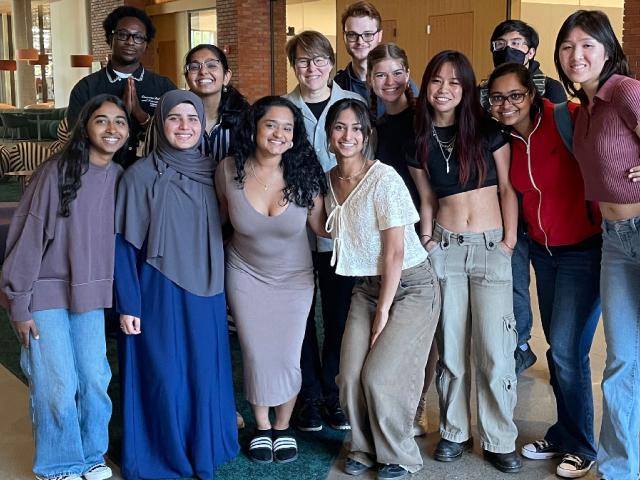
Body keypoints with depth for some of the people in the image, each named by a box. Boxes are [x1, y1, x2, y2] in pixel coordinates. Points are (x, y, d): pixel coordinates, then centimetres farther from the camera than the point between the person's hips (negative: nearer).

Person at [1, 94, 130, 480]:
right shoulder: (58, 171, -15)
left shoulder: (121, 178, 1)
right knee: (57, 386, 0)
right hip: (46, 294, -4)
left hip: (91, 294, 4)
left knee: (95, 379, 7)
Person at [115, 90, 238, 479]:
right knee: (164, 377, 5)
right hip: (159, 294, -4)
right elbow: (125, 244, -8)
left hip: (206, 294, 4)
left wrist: (224, 289, 10)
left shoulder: (212, 171, 4)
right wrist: (128, 305, -11)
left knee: (205, 372, 12)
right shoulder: (141, 174, -9)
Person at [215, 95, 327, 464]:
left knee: (288, 357, 5)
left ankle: (284, 427, 31)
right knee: (256, 355, 9)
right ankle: (262, 427, 32)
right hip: (246, 275, 1)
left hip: (294, 277, 0)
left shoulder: (305, 174, -18)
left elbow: (321, 226, -7)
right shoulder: (229, 169, -16)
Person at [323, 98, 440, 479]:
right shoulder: (329, 181, 1)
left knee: (378, 377, -10)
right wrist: (374, 304, 4)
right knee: (350, 378, -3)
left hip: (410, 287, -5)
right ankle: (365, 448, 23)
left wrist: (383, 312, -14)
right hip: (367, 287, 6)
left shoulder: (384, 178, -18)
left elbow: (395, 251, -17)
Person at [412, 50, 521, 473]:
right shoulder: (420, 140, 6)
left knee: (494, 350, -2)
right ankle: (455, 431, 24)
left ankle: (499, 439, 13)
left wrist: (509, 242, -5)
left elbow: (507, 189, 1)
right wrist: (427, 240, 3)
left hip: (491, 248, -2)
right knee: (450, 347, 9)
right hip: (445, 249, 2)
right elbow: (428, 198, 11)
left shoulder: (488, 132, -1)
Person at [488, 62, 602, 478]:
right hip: (542, 250, 5)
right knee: (558, 347, 13)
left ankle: (581, 447, 14)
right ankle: (565, 435, 30)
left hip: (583, 248, -5)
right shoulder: (502, 140, 0)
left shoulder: (566, 119, -17)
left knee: (566, 350, -6)